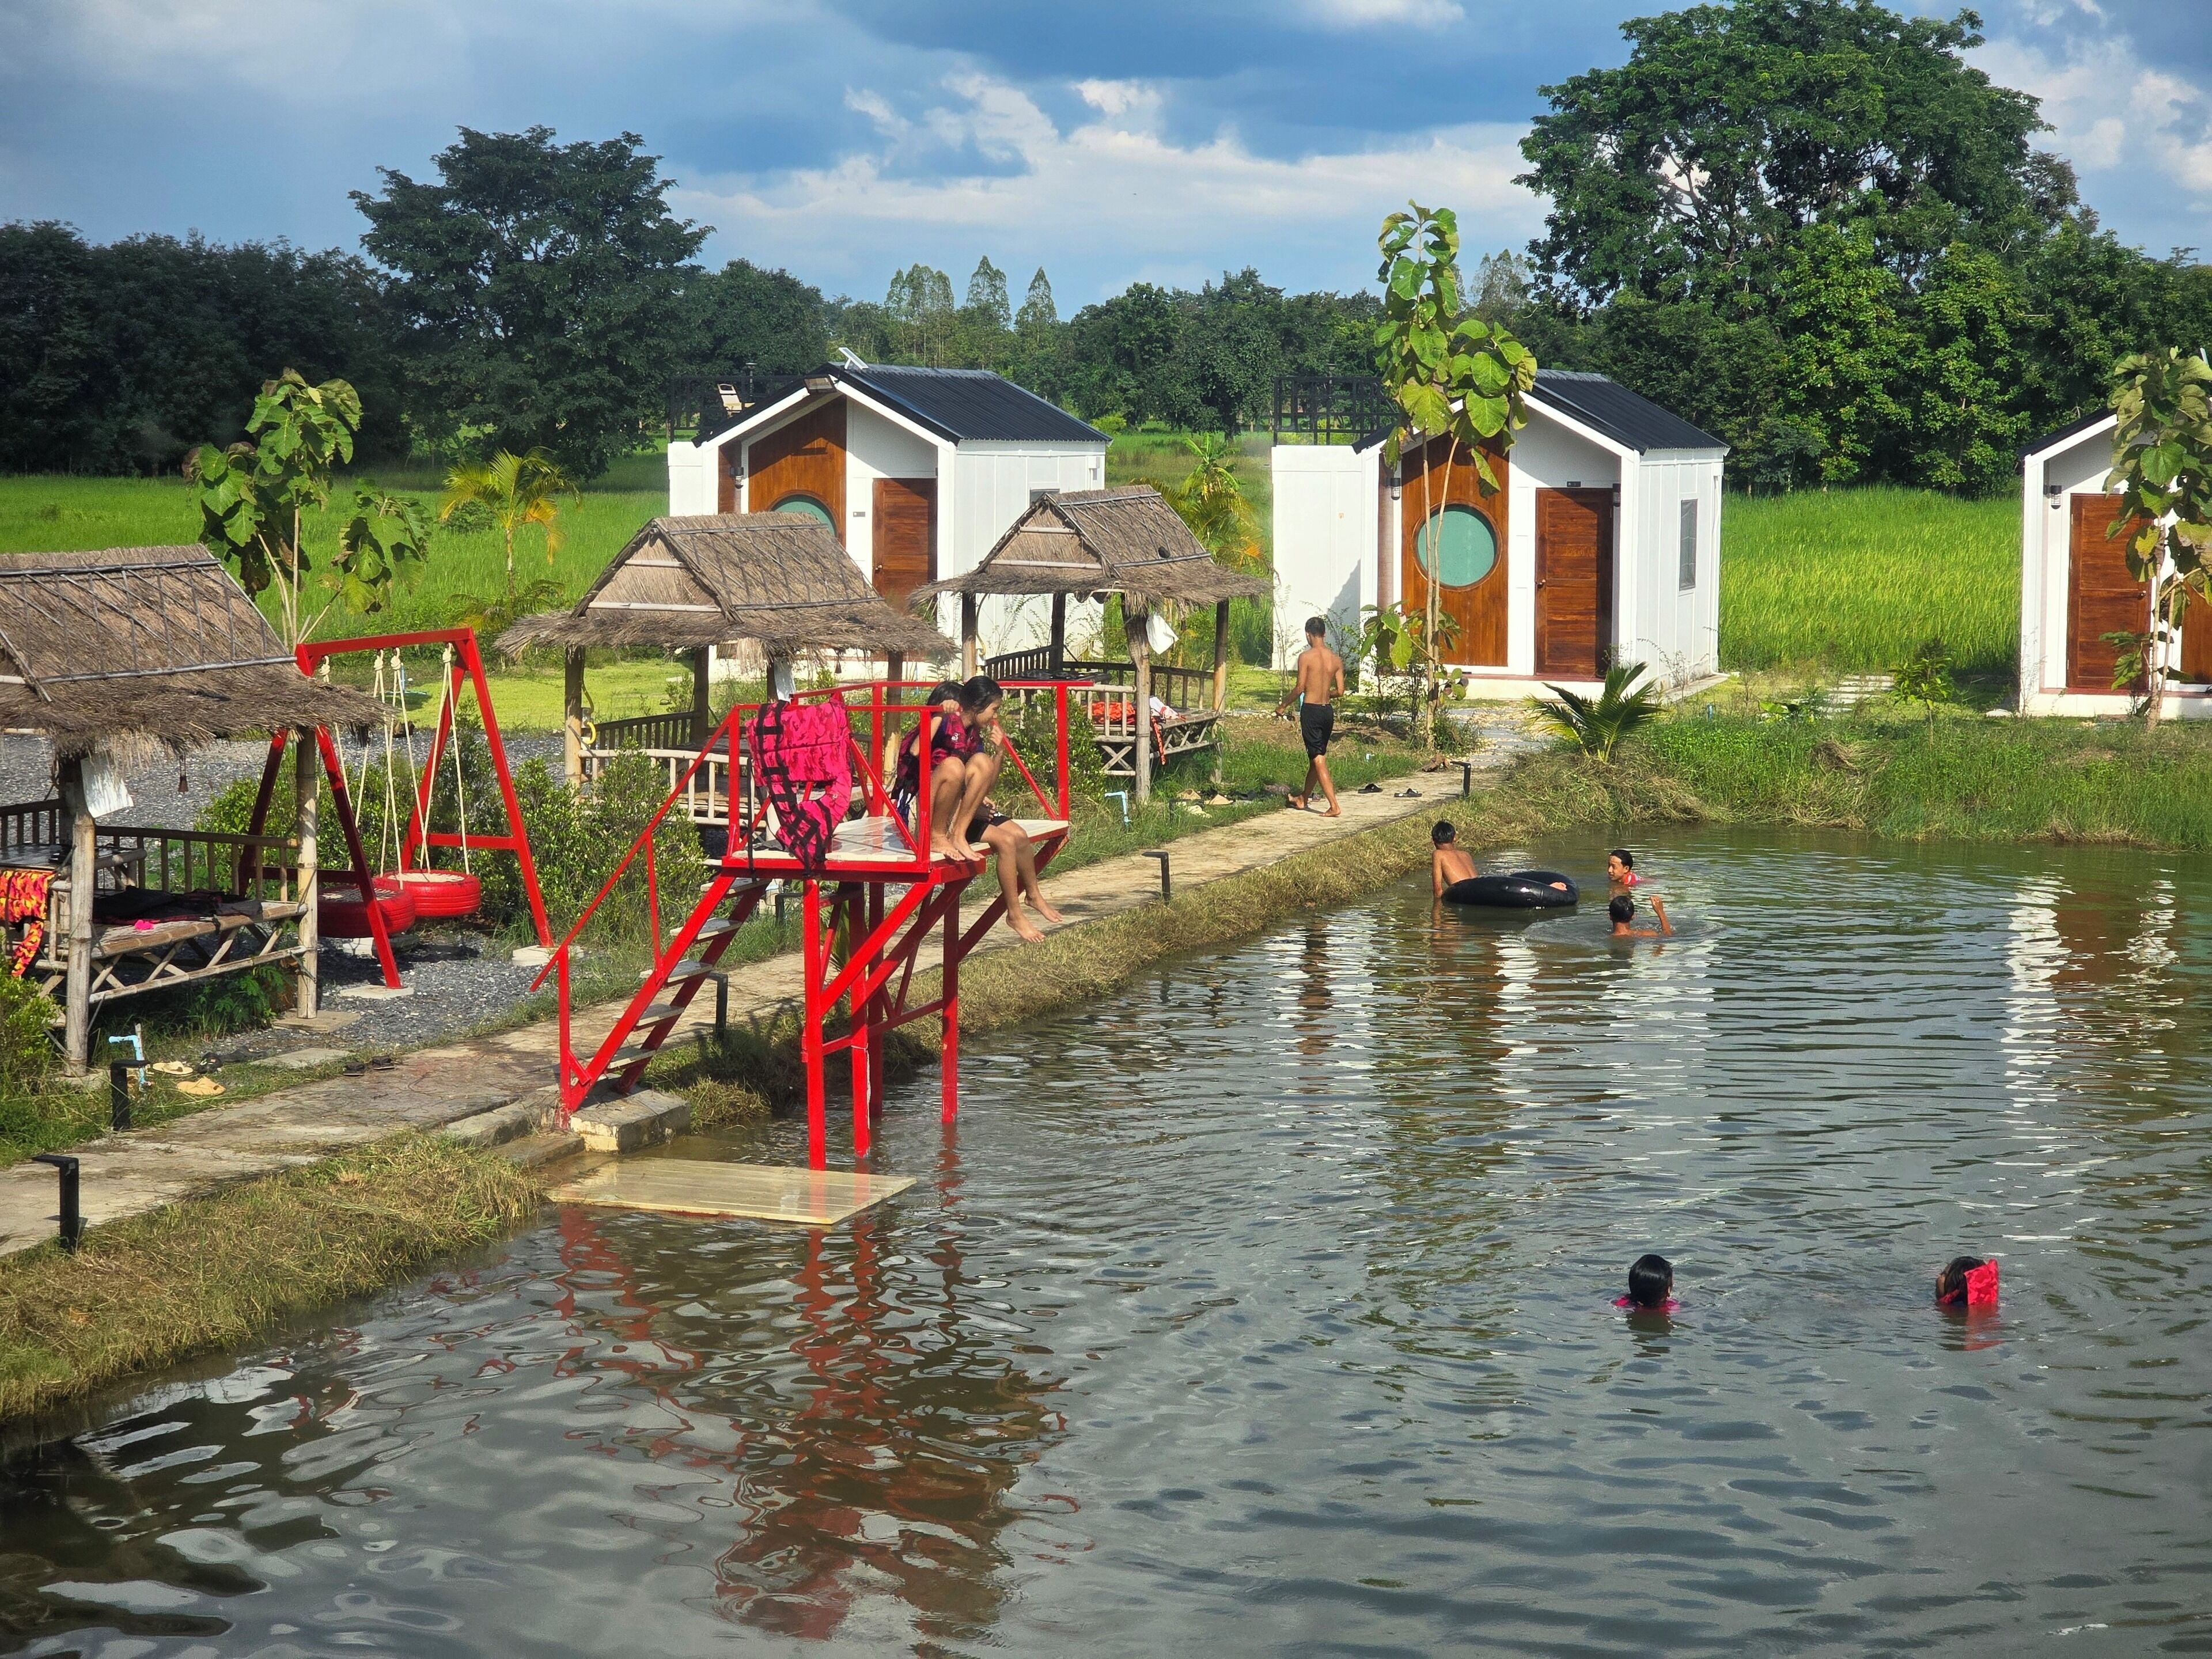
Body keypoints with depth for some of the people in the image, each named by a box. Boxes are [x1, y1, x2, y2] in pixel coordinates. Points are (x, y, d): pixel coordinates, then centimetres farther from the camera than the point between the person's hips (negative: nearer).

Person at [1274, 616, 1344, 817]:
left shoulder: (1306, 657, -12)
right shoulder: (1336, 659, 4)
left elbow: (1300, 688, -13)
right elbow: (1340, 691, 4)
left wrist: (1283, 705, 2)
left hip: (1311, 710, -6)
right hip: (1328, 710, 6)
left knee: (1318, 760, -4)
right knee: (1317, 757, 19)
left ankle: (1334, 807, -12)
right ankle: (1303, 799, 35)